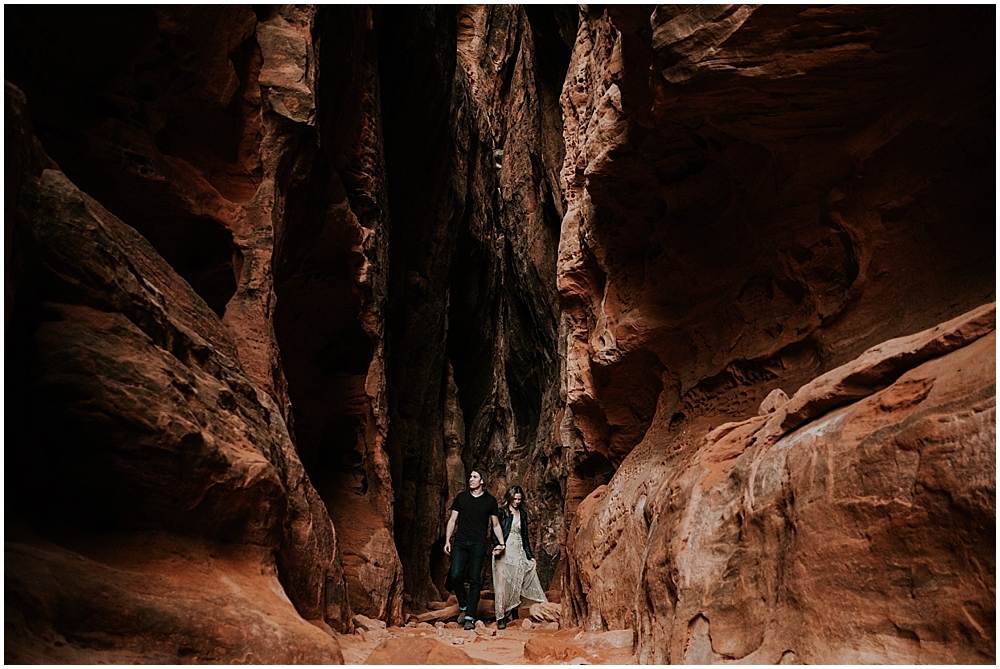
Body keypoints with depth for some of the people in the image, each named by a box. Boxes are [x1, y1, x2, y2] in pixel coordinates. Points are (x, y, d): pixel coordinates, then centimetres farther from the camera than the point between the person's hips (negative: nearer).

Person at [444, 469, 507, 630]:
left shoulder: (490, 500, 8)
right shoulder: (461, 497, 11)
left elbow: (496, 525, 12)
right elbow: (452, 520, 12)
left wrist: (501, 543, -1)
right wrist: (447, 541, 3)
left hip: (479, 544, -1)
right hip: (460, 542, 1)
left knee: (475, 580, -3)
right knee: (455, 576, -12)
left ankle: (470, 617, 3)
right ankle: (463, 606, 12)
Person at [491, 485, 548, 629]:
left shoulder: (522, 514, 15)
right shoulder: (501, 513, -1)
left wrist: (529, 555, 16)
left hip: (518, 552, 5)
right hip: (503, 552, -5)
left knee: (517, 585, 4)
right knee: (502, 583, -8)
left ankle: (514, 614, 16)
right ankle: (501, 618, -5)